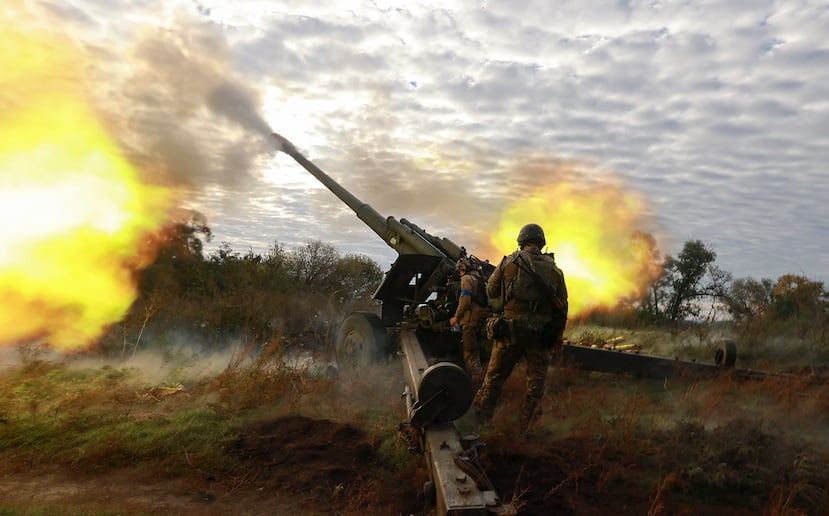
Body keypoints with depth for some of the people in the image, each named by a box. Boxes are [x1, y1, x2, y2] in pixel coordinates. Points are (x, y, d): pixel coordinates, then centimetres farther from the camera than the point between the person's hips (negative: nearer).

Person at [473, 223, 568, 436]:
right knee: (536, 383, 13)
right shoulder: (554, 269, 4)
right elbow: (562, 308, 5)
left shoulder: (509, 262, -1)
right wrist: (558, 336, 12)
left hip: (511, 328, -1)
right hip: (542, 333, 1)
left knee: (494, 377, 10)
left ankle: (477, 421, 14)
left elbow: (491, 291, 7)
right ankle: (525, 429, 17)